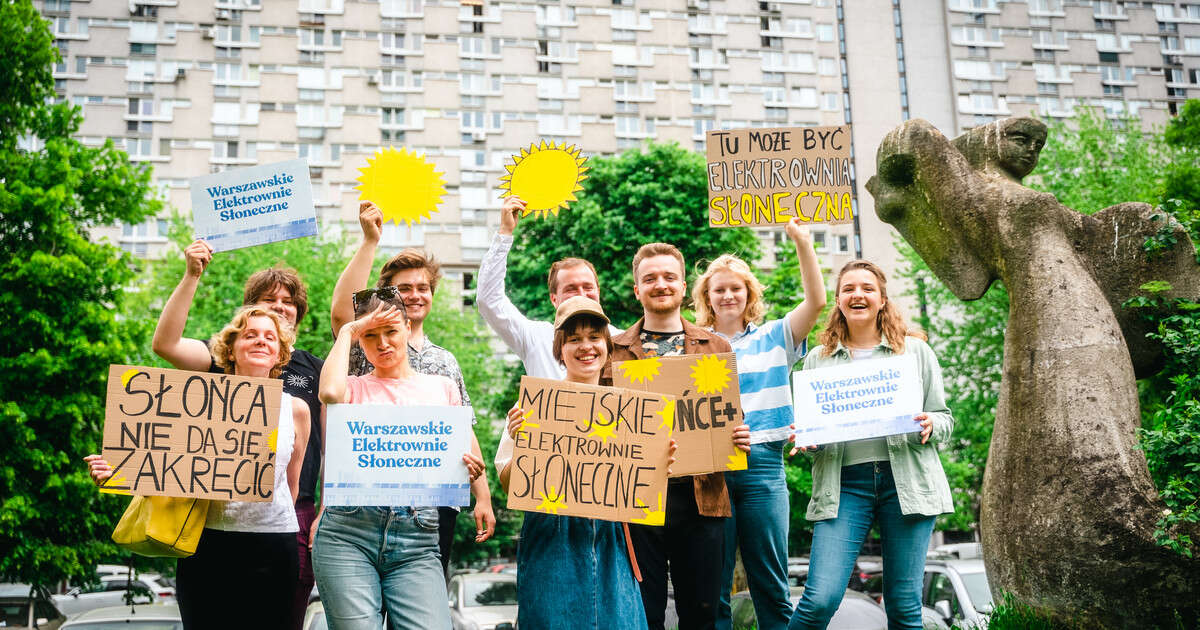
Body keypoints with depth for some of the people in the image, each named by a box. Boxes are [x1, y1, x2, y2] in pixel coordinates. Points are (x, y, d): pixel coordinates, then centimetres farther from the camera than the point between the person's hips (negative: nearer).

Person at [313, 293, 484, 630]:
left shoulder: (442, 387, 17)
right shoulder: (354, 388, 11)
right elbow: (330, 393, -14)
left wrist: (468, 469, -4)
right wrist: (347, 332, 2)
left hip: (416, 540, 1)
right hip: (349, 530, -1)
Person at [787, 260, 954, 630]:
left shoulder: (915, 351, 11)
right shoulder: (817, 360, 13)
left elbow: (945, 419, 12)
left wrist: (930, 426, -10)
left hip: (906, 479, 0)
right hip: (844, 482, 0)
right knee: (820, 599, -12)